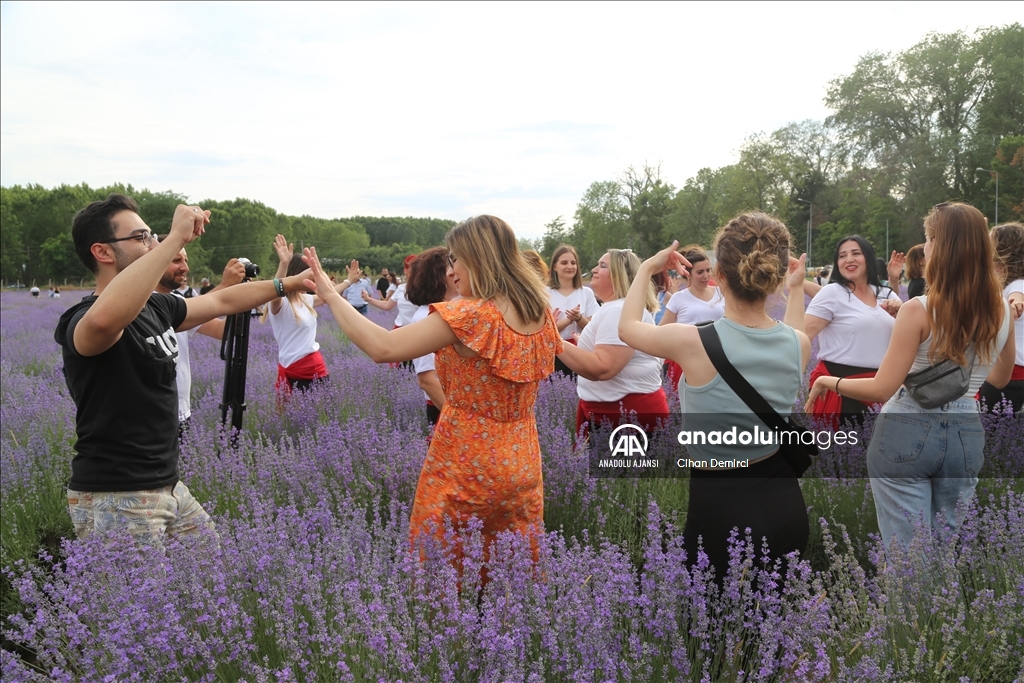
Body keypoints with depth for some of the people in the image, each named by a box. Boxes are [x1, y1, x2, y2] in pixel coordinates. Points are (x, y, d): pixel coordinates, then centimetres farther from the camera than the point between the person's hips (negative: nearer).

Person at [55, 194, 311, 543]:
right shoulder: (85, 319, -20)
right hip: (115, 499, -9)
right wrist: (176, 238, -41)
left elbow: (221, 301, 21)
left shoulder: (156, 306, 6)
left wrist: (288, 284, 23)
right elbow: (106, 318, -45)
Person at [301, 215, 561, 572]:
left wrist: (331, 295, -15)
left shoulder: (468, 315, -20)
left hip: (464, 466, -6)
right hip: (521, 464, 7)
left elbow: (383, 348, -26)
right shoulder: (541, 314, 1)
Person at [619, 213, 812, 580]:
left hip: (720, 506, -5)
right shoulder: (799, 344, -8)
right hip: (784, 501, 5)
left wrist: (647, 268, 17)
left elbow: (627, 327, 2)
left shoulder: (693, 342, -21)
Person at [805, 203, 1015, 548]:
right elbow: (999, 379, 17)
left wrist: (828, 382, -2)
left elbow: (882, 389, -16)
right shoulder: (1002, 310, 0)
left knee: (907, 547, 4)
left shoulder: (918, 311, -17)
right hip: (966, 435, 5)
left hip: (907, 434, -5)